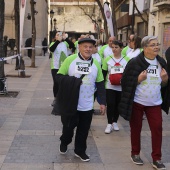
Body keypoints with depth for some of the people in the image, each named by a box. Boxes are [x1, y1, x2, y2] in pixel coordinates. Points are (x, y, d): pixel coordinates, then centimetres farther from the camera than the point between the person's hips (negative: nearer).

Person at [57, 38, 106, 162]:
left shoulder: (96, 64, 3)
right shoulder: (70, 60, -7)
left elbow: (100, 84, 7)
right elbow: (59, 76, -4)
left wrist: (103, 102, 3)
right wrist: (71, 80, -21)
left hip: (87, 106, 3)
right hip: (70, 103, -3)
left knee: (83, 130, 12)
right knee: (68, 126, 10)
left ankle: (80, 150, 31)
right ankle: (64, 143, 39)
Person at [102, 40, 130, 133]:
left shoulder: (127, 60, -3)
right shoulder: (107, 59, -1)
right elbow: (103, 73, 3)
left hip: (122, 87, 1)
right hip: (110, 86, -1)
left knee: (118, 105, 11)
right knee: (110, 104, -7)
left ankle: (115, 122, 27)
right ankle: (109, 124, 5)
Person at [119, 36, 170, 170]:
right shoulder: (135, 62, -12)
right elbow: (126, 82, -11)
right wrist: (139, 79, -24)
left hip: (155, 103, 4)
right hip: (137, 102, -3)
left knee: (157, 129, 0)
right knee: (136, 129, 9)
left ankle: (157, 159, 10)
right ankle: (135, 154, 27)